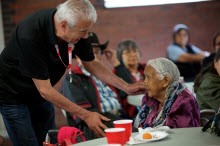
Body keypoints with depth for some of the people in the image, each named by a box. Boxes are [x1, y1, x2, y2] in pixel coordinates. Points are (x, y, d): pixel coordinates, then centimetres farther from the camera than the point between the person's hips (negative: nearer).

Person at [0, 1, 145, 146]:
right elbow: (45, 90, -30)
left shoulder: (77, 29, -17)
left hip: (40, 95, 6)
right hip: (13, 94, -6)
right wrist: (85, 115, -27)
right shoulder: (30, 36, -35)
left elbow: (92, 64, 1)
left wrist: (126, 87, -7)